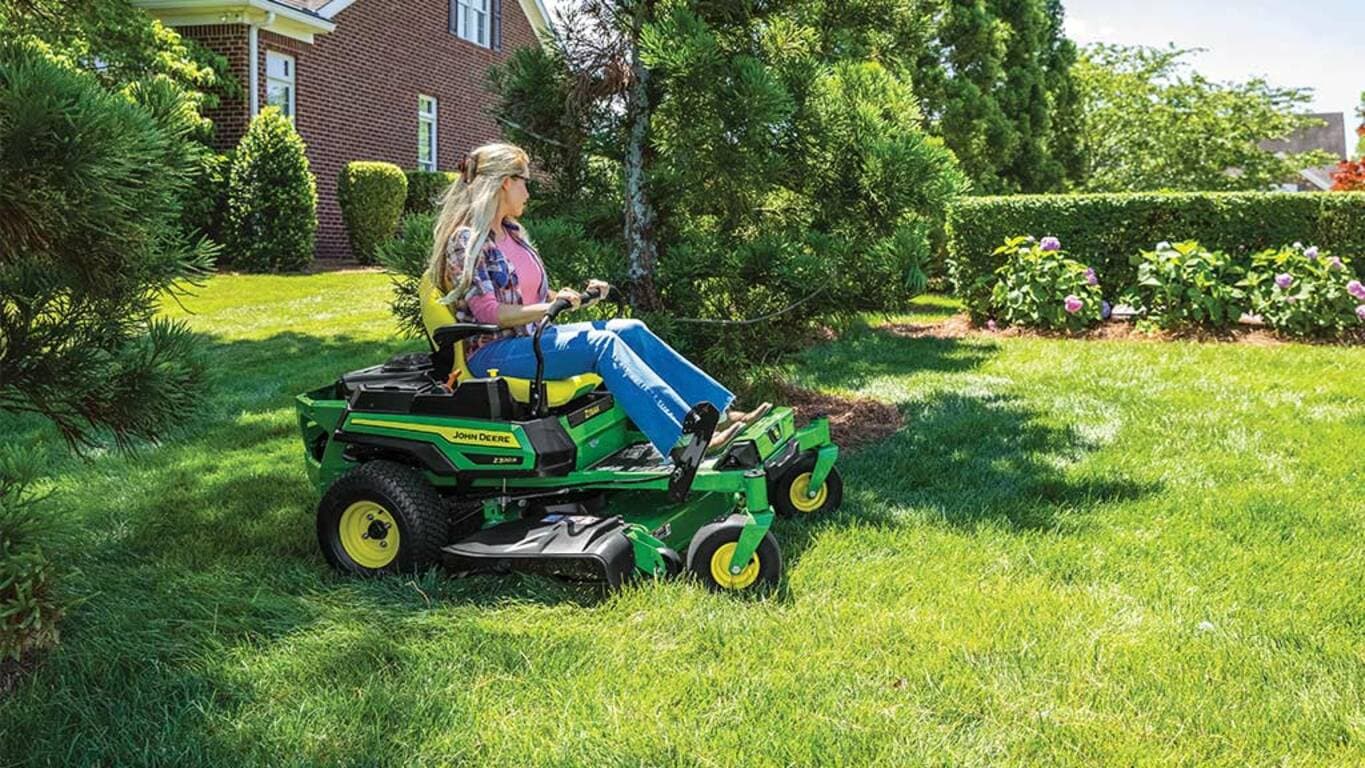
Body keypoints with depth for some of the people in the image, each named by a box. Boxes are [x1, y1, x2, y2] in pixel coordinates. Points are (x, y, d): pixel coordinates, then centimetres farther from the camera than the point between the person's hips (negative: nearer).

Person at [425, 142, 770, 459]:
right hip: (492, 353, -8)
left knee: (630, 330, -12)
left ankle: (722, 411, -18)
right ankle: (688, 439, -40)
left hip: (530, 337, 8)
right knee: (601, 344, -29)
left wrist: (578, 295, 3)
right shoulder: (466, 239, -9)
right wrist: (549, 307, -24)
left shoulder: (513, 234, 17)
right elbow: (488, 312, -18)